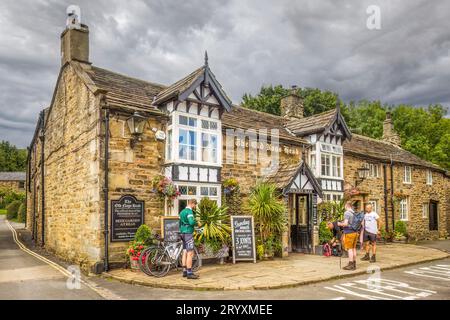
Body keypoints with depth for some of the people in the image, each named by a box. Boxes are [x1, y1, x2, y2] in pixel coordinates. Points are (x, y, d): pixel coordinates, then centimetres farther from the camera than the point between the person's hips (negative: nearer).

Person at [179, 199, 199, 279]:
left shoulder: (182, 211, 17)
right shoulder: (189, 211, -14)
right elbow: (191, 222, -26)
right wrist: (196, 222, -8)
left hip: (183, 233, 10)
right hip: (188, 233, -10)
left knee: (185, 253, 12)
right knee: (190, 254, -9)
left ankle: (185, 271, 16)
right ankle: (189, 273, -9)